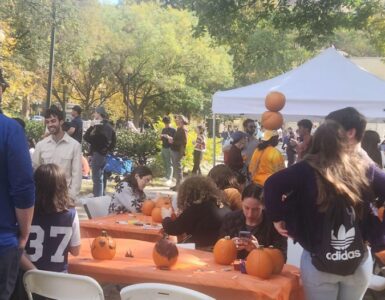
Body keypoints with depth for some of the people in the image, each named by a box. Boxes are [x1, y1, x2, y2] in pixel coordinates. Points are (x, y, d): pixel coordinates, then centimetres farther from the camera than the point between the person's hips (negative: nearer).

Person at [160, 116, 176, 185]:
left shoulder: (173, 130, -3)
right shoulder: (163, 130, 16)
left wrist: (169, 137, -23)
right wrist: (161, 137, -1)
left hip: (169, 148, -7)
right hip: (163, 148, 7)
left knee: (169, 163, -10)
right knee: (165, 163, 8)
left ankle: (170, 179, -14)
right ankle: (166, 176, 16)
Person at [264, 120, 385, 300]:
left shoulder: (308, 169, -10)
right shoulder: (364, 168, -1)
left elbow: (272, 184, -19)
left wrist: (277, 218, -6)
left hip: (319, 262, -3)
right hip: (359, 261, 3)